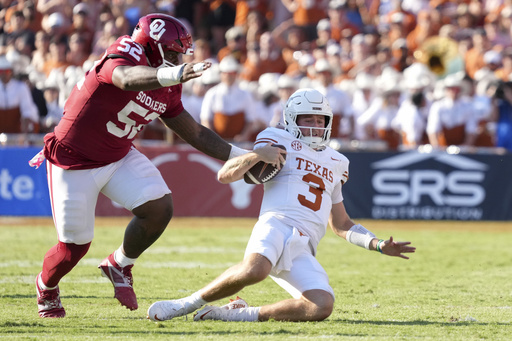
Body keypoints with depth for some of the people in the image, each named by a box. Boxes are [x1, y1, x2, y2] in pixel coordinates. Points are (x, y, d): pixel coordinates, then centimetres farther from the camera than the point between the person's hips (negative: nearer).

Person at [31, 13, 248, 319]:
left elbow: (195, 133, 9)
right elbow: (127, 78, -50)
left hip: (118, 157, 7)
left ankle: (120, 265, 12)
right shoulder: (125, 55, -25)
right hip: (75, 161, -7)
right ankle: (46, 287, 36)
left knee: (160, 208, -15)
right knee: (75, 247, 2)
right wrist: (170, 75, -70)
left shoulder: (166, 91, 1)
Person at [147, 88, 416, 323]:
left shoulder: (335, 164, 31)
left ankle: (238, 314, -10)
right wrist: (257, 154, -12)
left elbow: (341, 225, 36)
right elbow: (225, 176, 5)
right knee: (255, 270, -40)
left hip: (303, 251, 5)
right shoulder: (279, 142, 14)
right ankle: (188, 303, -18)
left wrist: (379, 245, 23)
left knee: (322, 307, -24)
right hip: (277, 225, -5)